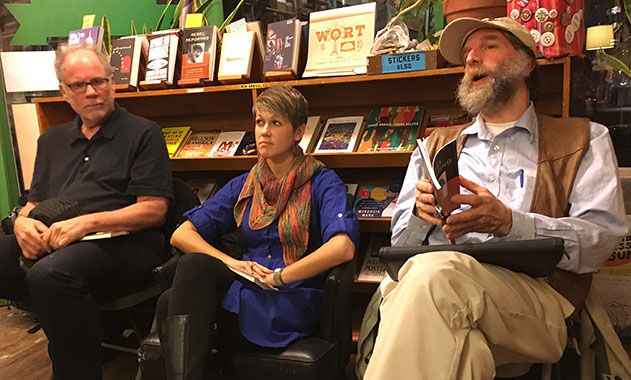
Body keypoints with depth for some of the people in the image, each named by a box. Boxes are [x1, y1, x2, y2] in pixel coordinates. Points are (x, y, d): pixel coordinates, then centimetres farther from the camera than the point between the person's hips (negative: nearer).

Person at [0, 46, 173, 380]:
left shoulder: (142, 133, 5)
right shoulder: (52, 141, 24)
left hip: (122, 243, -5)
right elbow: (35, 202, 26)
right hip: (50, 243, 6)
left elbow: (154, 209, -4)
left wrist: (87, 222, -15)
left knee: (49, 276, -34)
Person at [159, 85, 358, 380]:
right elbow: (181, 234, 11)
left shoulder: (322, 183, 1)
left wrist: (278, 277, -13)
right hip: (246, 288, 5)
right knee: (193, 265, -28)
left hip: (293, 302, -5)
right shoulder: (243, 186, 17)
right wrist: (229, 262, -7)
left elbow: (343, 248, -18)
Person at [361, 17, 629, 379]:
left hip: (533, 294, -1)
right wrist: (420, 212, -3)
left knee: (433, 272, -34)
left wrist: (510, 222, -14)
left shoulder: (583, 140, 19)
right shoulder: (436, 145, 27)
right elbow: (401, 239, 21)